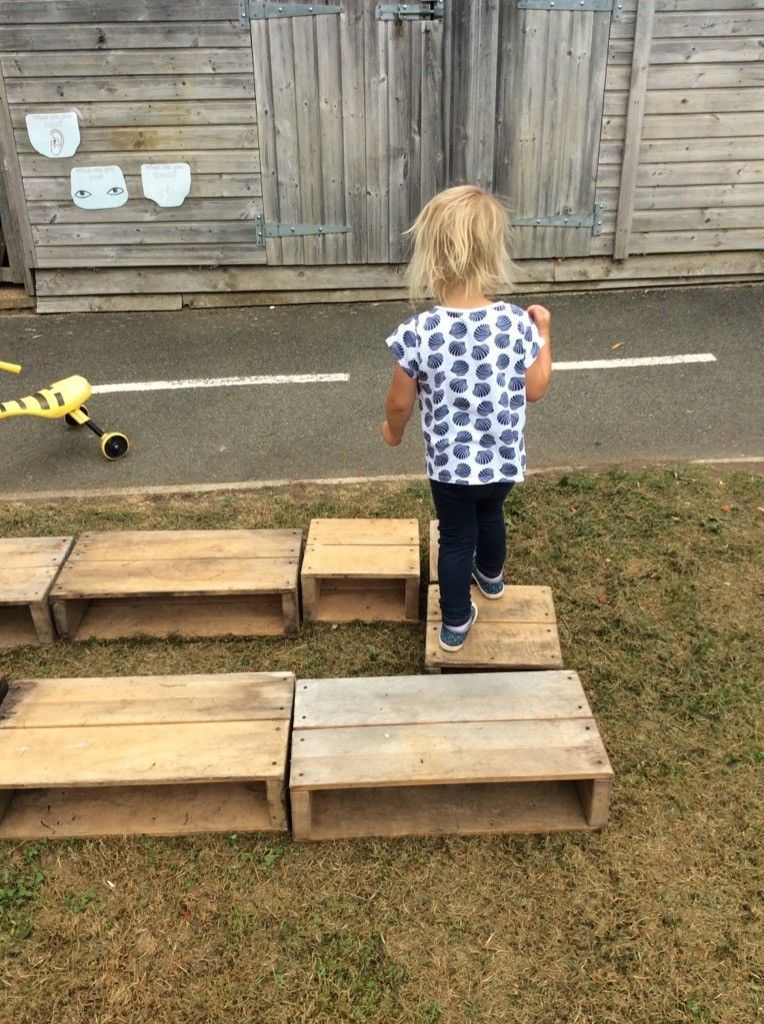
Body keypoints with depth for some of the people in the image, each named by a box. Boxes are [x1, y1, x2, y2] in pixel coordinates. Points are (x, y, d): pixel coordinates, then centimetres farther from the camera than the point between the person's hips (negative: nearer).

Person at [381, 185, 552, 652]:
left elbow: (400, 403, -11)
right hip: (505, 459, 2)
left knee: (456, 537, 19)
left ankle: (456, 623, 35)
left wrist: (394, 430, 11)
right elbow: (535, 390, -4)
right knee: (491, 514, 32)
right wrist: (544, 332, 8)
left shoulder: (418, 333, -23)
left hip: (450, 464, -2)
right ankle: (491, 576, 60)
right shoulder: (517, 323, -19)